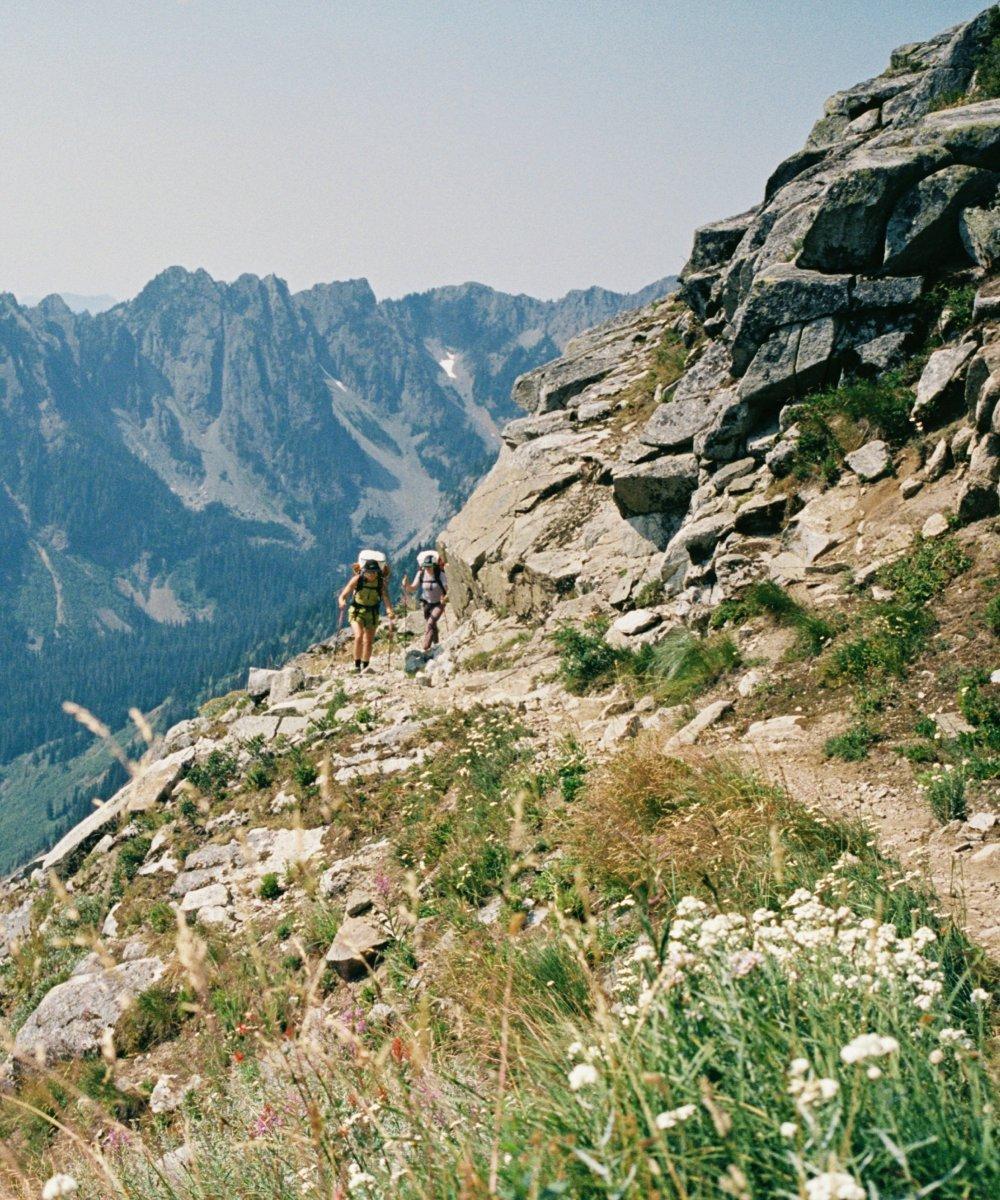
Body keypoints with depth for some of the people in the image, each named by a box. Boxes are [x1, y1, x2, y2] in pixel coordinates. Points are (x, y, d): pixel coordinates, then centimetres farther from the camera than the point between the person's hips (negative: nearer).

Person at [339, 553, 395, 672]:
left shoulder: (382, 583, -16)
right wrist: (342, 603, -42)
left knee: (368, 642, 7)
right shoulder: (357, 579, -18)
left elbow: (387, 600, -26)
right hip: (357, 612, -2)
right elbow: (342, 596, -19)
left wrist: (391, 614, -44)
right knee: (359, 636, -22)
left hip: (372, 614, 2)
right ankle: (357, 664, -10)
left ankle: (365, 667, 25)